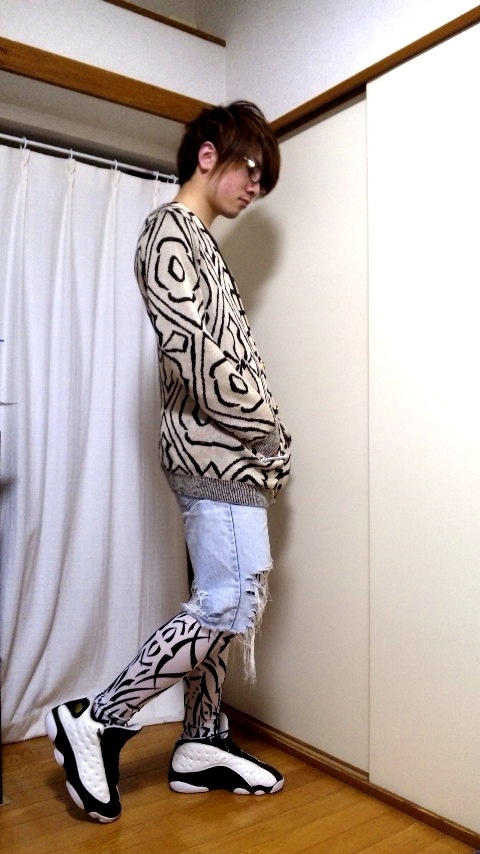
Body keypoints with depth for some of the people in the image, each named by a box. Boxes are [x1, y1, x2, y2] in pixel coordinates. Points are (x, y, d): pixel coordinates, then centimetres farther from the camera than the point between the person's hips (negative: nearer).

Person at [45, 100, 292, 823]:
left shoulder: (197, 241, 23)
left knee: (221, 604, 11)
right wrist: (270, 430, -10)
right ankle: (95, 723, 5)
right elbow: (196, 355, -19)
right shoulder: (170, 232, -7)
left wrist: (263, 439, 9)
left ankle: (200, 746, 23)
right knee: (231, 605, -8)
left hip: (225, 453, 10)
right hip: (218, 451, -10)